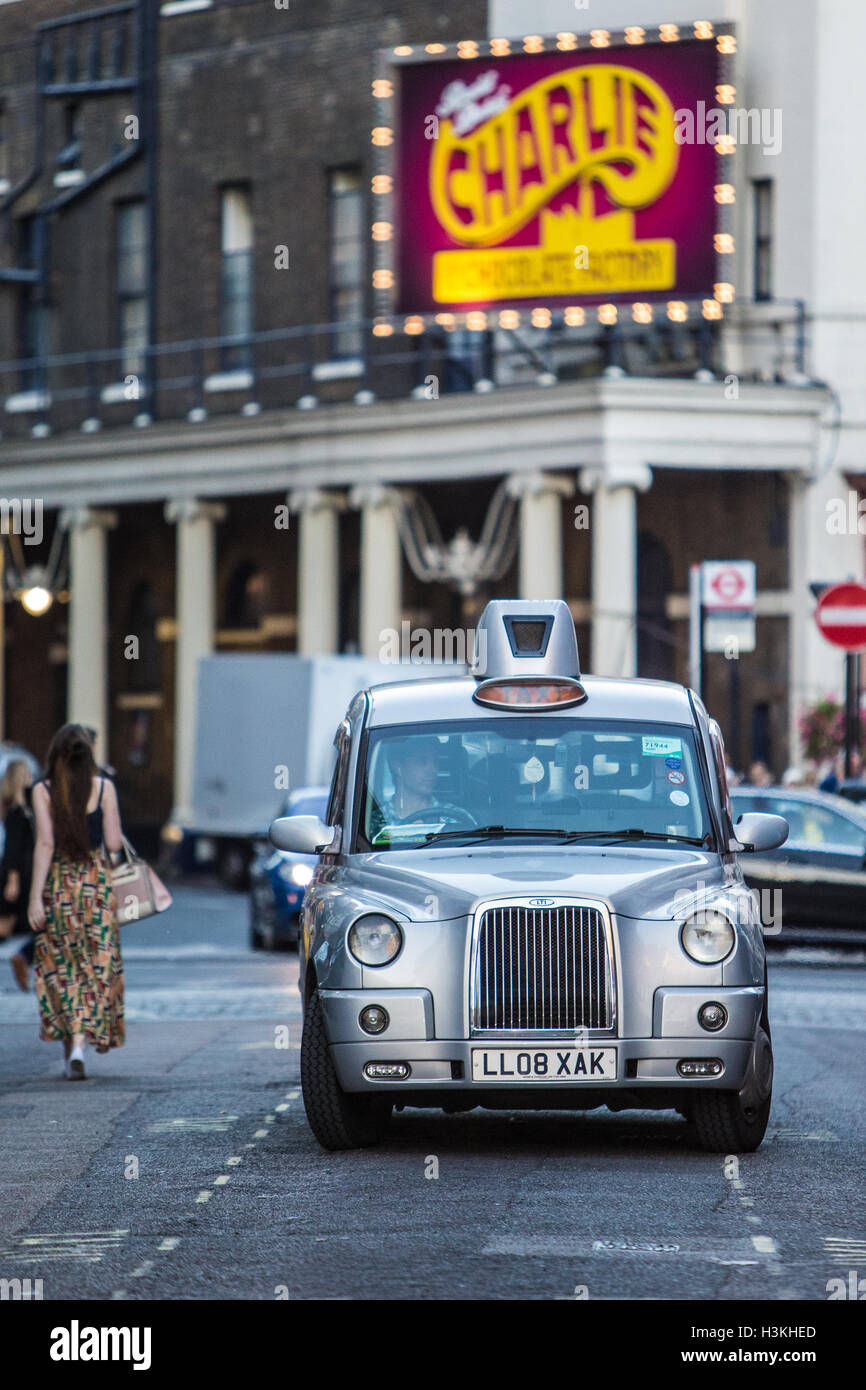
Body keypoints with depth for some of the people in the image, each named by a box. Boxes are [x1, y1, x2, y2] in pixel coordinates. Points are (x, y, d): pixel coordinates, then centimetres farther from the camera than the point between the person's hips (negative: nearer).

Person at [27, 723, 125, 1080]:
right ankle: (80, 1045, -11)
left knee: (61, 968, 13)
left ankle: (70, 1043, 14)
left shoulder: (43, 791, -6)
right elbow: (114, 843, -6)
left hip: (58, 883, 0)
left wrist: (36, 896, -9)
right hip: (96, 883, 0)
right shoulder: (104, 788, -4)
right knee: (96, 967, 4)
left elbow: (45, 844, -10)